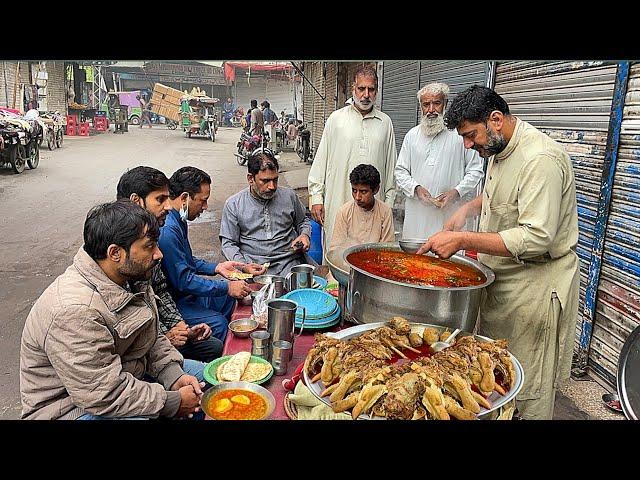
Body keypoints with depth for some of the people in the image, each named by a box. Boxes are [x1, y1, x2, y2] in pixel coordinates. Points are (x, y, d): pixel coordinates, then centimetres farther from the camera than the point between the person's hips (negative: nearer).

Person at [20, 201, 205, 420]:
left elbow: (150, 337, 6)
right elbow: (105, 396, -30)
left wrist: (175, 375, -9)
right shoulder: (74, 311, -33)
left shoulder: (129, 277, -5)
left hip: (125, 374, 8)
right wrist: (175, 402, -22)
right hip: (72, 407, -8)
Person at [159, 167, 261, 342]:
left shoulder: (178, 221, 6)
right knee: (218, 323, -23)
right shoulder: (167, 230, -28)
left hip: (188, 293, 11)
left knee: (229, 298, 19)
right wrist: (227, 287, -20)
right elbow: (183, 280, -27)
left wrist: (217, 267, 6)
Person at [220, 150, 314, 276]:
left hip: (289, 261, 1)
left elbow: (303, 222, 27)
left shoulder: (289, 196, 10)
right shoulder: (233, 204, 3)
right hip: (254, 264, -1)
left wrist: (305, 235, 4)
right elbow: (228, 243, 3)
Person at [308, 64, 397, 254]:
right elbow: (321, 160, 5)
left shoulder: (385, 122, 10)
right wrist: (316, 196, 0)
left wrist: (389, 201, 10)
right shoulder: (336, 119, 5)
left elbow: (390, 166, 12)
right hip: (338, 203, -1)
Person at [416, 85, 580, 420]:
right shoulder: (499, 149, 6)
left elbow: (536, 238, -30)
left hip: (534, 287, -9)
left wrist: (463, 240, -28)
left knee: (529, 387, 7)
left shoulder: (541, 160, -24)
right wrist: (468, 208, 9)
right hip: (500, 279, 9)